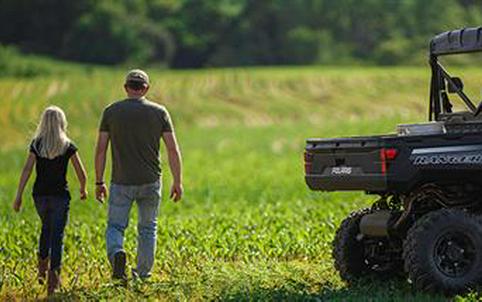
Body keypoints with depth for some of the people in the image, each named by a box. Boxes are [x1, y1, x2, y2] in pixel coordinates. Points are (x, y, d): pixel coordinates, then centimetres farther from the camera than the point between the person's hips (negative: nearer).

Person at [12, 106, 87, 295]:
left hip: (40, 194, 3)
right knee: (56, 235, 0)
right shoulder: (68, 146, -4)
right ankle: (53, 276, -8)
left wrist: (19, 195, -6)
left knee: (46, 228, 26)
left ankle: (42, 269, 25)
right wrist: (83, 189, 18)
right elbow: (81, 173, -1)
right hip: (60, 195, -3)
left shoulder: (36, 144, 0)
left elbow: (27, 170, -7)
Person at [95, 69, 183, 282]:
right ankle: (143, 274, 19)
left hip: (121, 183, -1)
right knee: (147, 227, 16)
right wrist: (178, 182, 4)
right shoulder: (159, 112, 0)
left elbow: (101, 149, -2)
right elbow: (172, 149, -3)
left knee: (115, 226, 8)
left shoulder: (111, 111, 0)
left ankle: (116, 252, -21)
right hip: (150, 182, 1)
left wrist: (99, 182, 5)